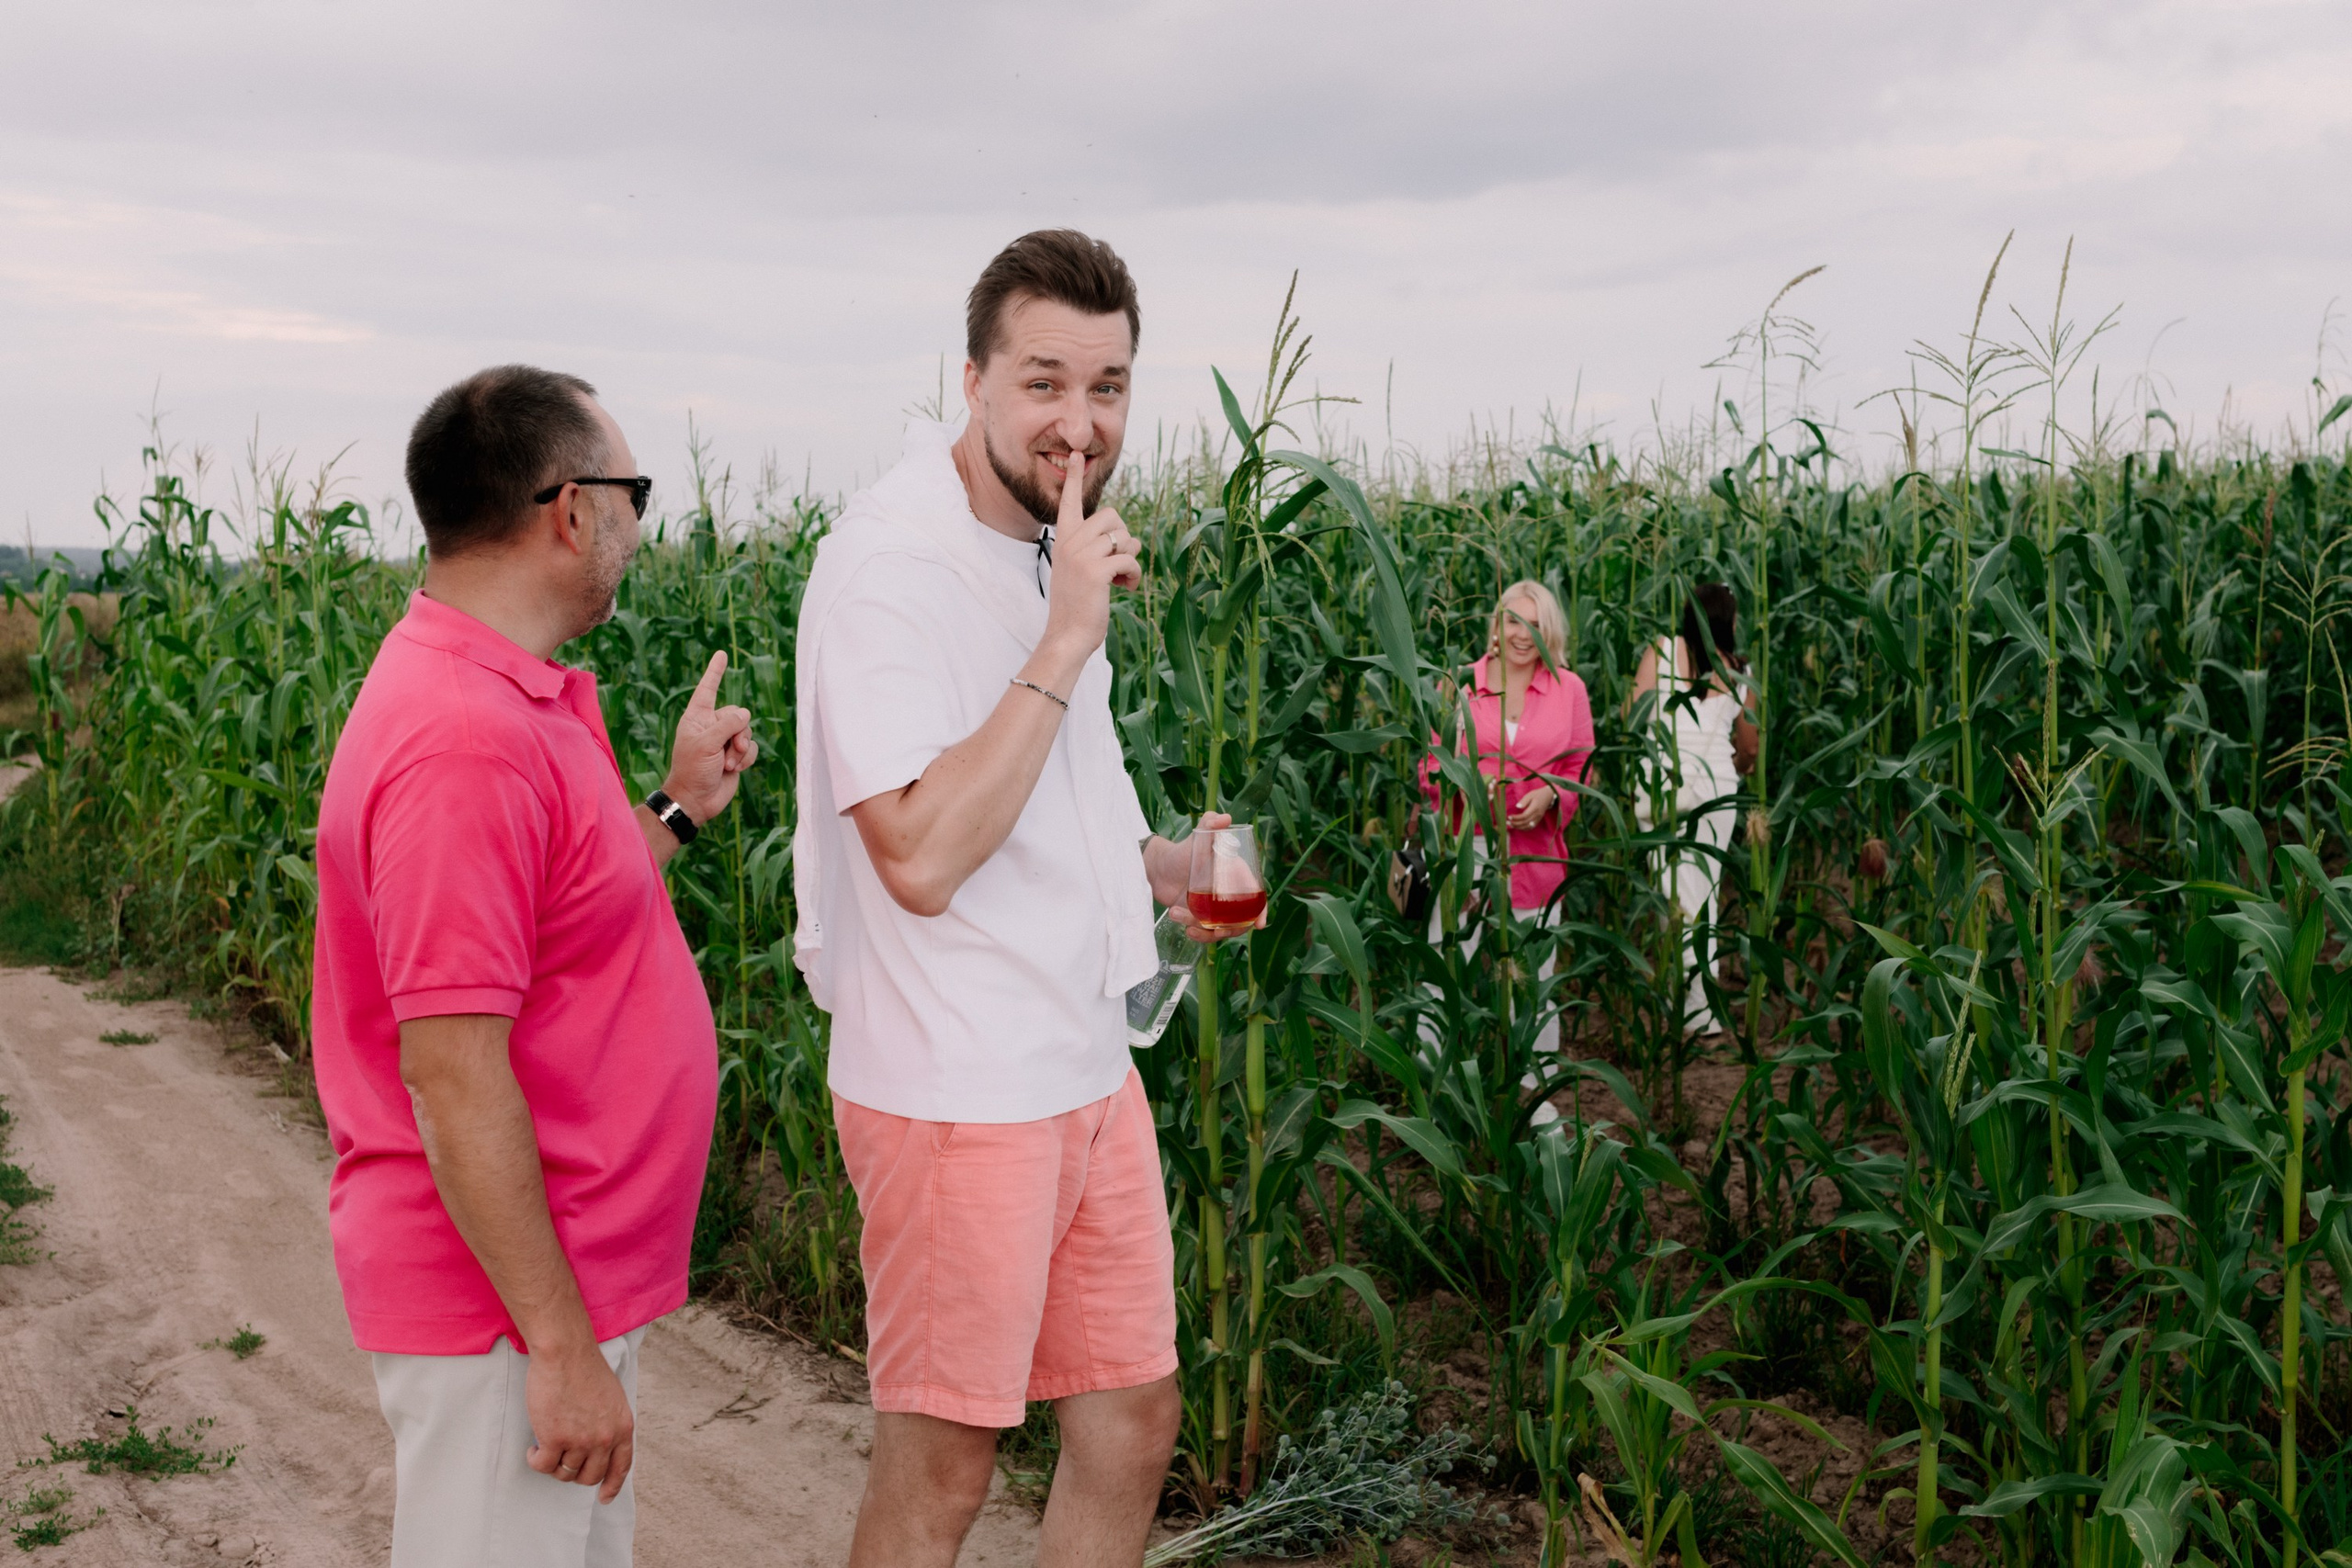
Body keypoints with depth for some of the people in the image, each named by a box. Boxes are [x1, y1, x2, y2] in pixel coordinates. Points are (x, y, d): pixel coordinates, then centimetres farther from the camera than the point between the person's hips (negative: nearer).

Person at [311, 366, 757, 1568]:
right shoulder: (465, 743, -25)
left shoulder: (511, 702, 8)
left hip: (565, 1282, 10)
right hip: (507, 1306, -10)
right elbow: (452, 1074, -26)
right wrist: (562, 1349, -23)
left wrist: (679, 805, 14)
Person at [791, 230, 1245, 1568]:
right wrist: (1068, 640, -25)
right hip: (957, 1091, -8)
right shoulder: (889, 565, -18)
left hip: (1090, 1068, 8)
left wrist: (1150, 864, 6)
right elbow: (921, 857, -27)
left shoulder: (1049, 542, 9)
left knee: (1134, 1421, 16)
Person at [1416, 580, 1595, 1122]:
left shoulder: (1569, 690, 6)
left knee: (1534, 974, 10)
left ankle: (1533, 1087, 26)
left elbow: (1580, 771, 9)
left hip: (1535, 853, 1)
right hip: (1465, 848, -1)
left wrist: (1549, 797, -12)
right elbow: (1430, 768, 5)